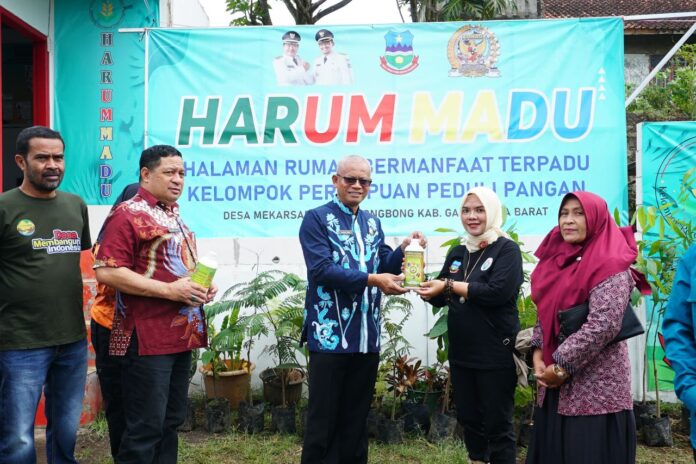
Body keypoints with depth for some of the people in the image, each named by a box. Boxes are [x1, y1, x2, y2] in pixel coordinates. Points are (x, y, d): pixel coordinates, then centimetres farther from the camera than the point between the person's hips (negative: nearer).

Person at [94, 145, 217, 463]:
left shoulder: (174, 214, 16)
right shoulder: (128, 214, -10)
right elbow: (106, 271, -20)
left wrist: (203, 286, 7)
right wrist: (169, 290, -21)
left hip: (182, 335, 9)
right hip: (148, 338, -9)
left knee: (171, 422, 15)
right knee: (146, 426, -3)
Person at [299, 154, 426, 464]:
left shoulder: (372, 223, 15)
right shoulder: (316, 219, -4)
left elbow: (384, 266, 11)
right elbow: (321, 270, -17)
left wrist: (403, 250, -7)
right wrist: (372, 280, -23)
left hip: (368, 335, 6)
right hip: (330, 334, -5)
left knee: (356, 416, 15)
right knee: (323, 417, 3)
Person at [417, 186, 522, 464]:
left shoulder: (506, 249, -8)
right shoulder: (457, 253, 11)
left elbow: (498, 292, -23)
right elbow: (441, 298, 14)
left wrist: (449, 285, -20)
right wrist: (424, 288, -7)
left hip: (495, 354, -6)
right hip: (461, 352, 6)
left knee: (497, 423, 4)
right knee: (468, 418, 17)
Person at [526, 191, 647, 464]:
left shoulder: (609, 265, -12)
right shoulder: (558, 259, 11)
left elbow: (603, 325, -22)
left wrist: (561, 366, -17)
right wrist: (538, 354, -1)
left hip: (596, 388, -7)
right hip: (555, 385, 7)